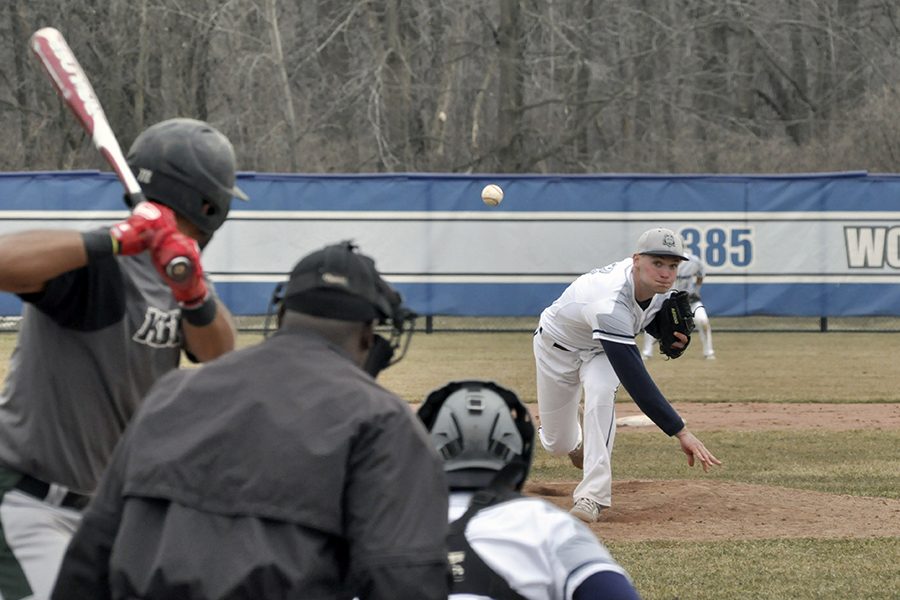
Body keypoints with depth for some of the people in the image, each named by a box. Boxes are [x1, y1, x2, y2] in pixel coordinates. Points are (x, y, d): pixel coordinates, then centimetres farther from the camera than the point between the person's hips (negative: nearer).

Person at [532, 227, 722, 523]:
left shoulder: (658, 287, -23)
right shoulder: (611, 303, -46)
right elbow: (635, 381, -50)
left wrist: (675, 336, -22)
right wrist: (681, 432, -54)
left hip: (600, 349, 4)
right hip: (558, 344, -4)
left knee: (601, 393, -31)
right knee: (557, 444, 5)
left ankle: (592, 494, -29)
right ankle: (573, 437, 46)